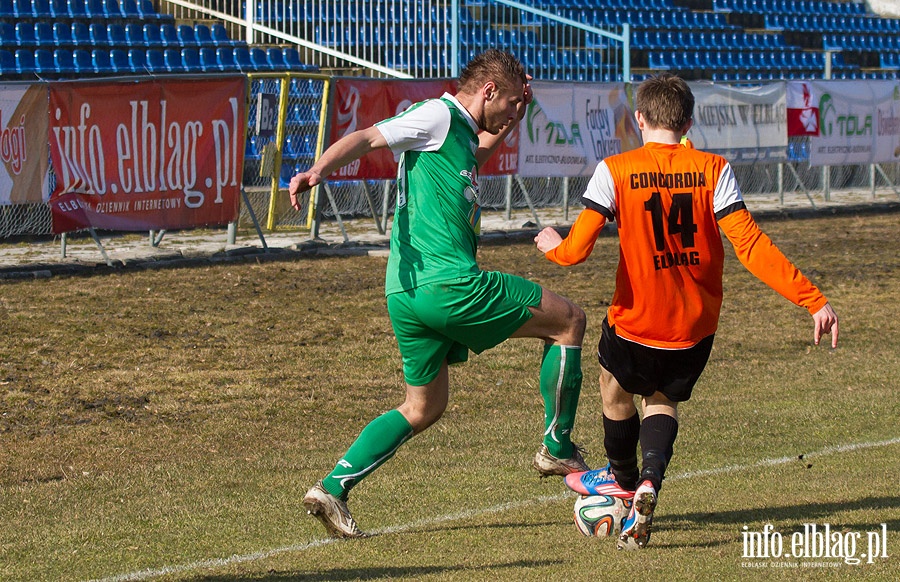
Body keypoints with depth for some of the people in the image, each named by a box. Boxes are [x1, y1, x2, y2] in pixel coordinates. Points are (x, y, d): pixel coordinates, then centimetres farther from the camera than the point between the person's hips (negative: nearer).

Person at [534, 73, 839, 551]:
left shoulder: (615, 171, -10)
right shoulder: (713, 170, -7)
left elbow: (576, 250, -15)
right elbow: (750, 246, -15)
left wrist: (552, 246, 10)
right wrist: (814, 299, -15)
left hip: (636, 322, -2)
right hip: (696, 328, 2)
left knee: (616, 384, 29)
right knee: (663, 400, 25)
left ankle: (622, 476, 50)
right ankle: (649, 481, -3)